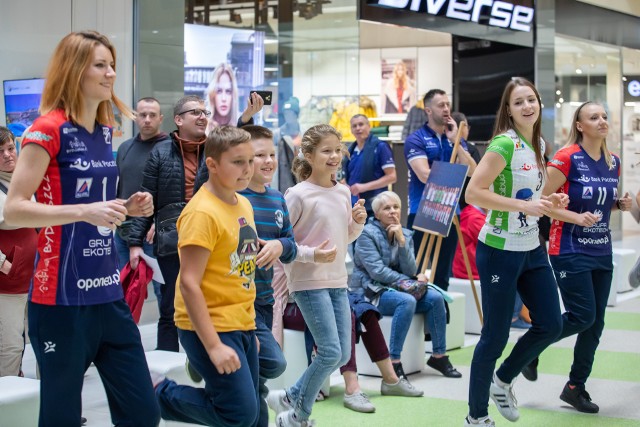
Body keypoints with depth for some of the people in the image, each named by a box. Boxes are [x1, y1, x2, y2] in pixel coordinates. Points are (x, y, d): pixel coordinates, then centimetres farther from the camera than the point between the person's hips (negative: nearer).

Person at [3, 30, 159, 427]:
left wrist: (127, 207, 4)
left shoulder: (106, 132, 11)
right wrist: (85, 211, -26)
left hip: (108, 292, 7)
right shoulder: (48, 129, -11)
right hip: (62, 297, -7)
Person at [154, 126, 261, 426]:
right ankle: (161, 395, 6)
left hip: (241, 326, 9)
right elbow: (189, 283, -20)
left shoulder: (243, 204, 10)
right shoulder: (202, 213, -17)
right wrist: (213, 345, -23)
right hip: (210, 327, -9)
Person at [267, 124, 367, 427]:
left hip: (338, 281, 7)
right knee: (330, 353, -11)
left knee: (342, 355, 8)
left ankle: (291, 398, 24)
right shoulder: (298, 194, -12)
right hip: (309, 282, -7)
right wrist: (311, 254, -22)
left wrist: (357, 223, -1)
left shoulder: (343, 192, 9)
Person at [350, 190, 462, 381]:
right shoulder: (367, 234, -10)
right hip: (369, 291, -6)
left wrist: (401, 241, -14)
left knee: (435, 297, -15)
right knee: (407, 301, -33)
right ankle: (394, 363, -33)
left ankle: (439, 356, -5)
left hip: (396, 288, 6)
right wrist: (409, 281, -14)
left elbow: (411, 271, -4)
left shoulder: (405, 234, 8)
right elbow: (377, 271, -18)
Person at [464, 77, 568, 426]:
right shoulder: (505, 144, -18)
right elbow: (474, 193, -24)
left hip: (532, 249, 8)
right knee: (496, 335, 0)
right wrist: (525, 206, -27)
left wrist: (549, 202, 3)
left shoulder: (539, 145, 8)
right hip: (500, 251, -8)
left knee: (550, 325, 10)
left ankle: (502, 382, 33)